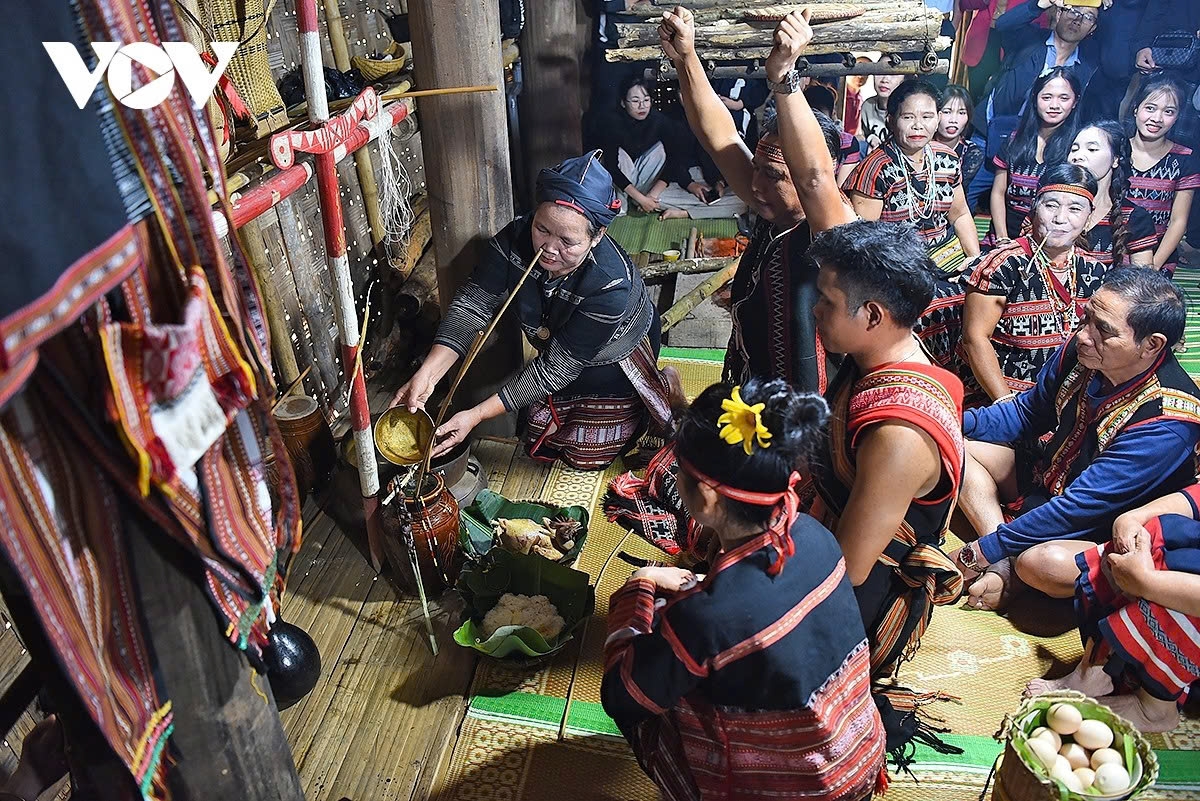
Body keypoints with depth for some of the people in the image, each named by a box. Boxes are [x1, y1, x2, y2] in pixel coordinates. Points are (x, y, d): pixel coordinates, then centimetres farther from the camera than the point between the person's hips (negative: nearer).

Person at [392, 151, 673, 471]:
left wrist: (476, 416, -40)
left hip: (613, 358, -5)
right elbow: (473, 304, -30)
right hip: (557, 345, 5)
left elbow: (557, 368, -38)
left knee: (586, 457, 10)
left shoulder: (610, 285, -43)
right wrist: (427, 374, -45)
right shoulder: (516, 238, -31)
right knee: (542, 446, 17)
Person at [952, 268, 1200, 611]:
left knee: (1042, 562, -39)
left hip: (1104, 534, -8)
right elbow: (1028, 412, 6)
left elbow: (1082, 505, -31)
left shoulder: (1167, 423, -31)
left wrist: (985, 549, -26)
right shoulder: (1081, 351, -13)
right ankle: (1005, 567, -16)